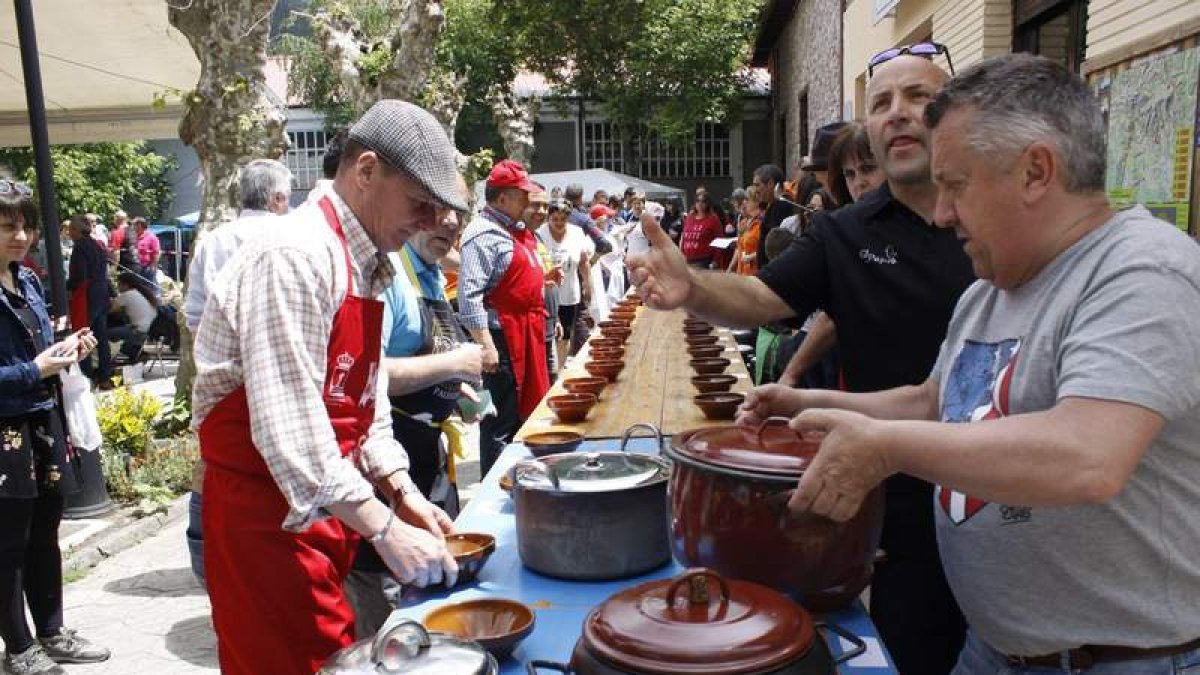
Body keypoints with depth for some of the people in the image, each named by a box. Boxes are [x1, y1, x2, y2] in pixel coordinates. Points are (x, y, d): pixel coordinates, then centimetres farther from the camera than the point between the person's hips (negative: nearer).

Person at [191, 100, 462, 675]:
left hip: (331, 497, 9)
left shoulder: (367, 263, 10)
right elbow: (287, 424, -27)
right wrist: (384, 529, -26)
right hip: (267, 504, -8)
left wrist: (404, 495, 6)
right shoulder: (297, 255, -20)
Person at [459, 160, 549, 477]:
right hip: (502, 339, -10)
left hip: (525, 335, 10)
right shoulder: (484, 234, -15)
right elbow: (469, 293, -24)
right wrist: (485, 345, -26)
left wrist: (541, 275, 13)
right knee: (500, 423, 0)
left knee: (522, 414, 19)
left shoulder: (516, 229, 16)